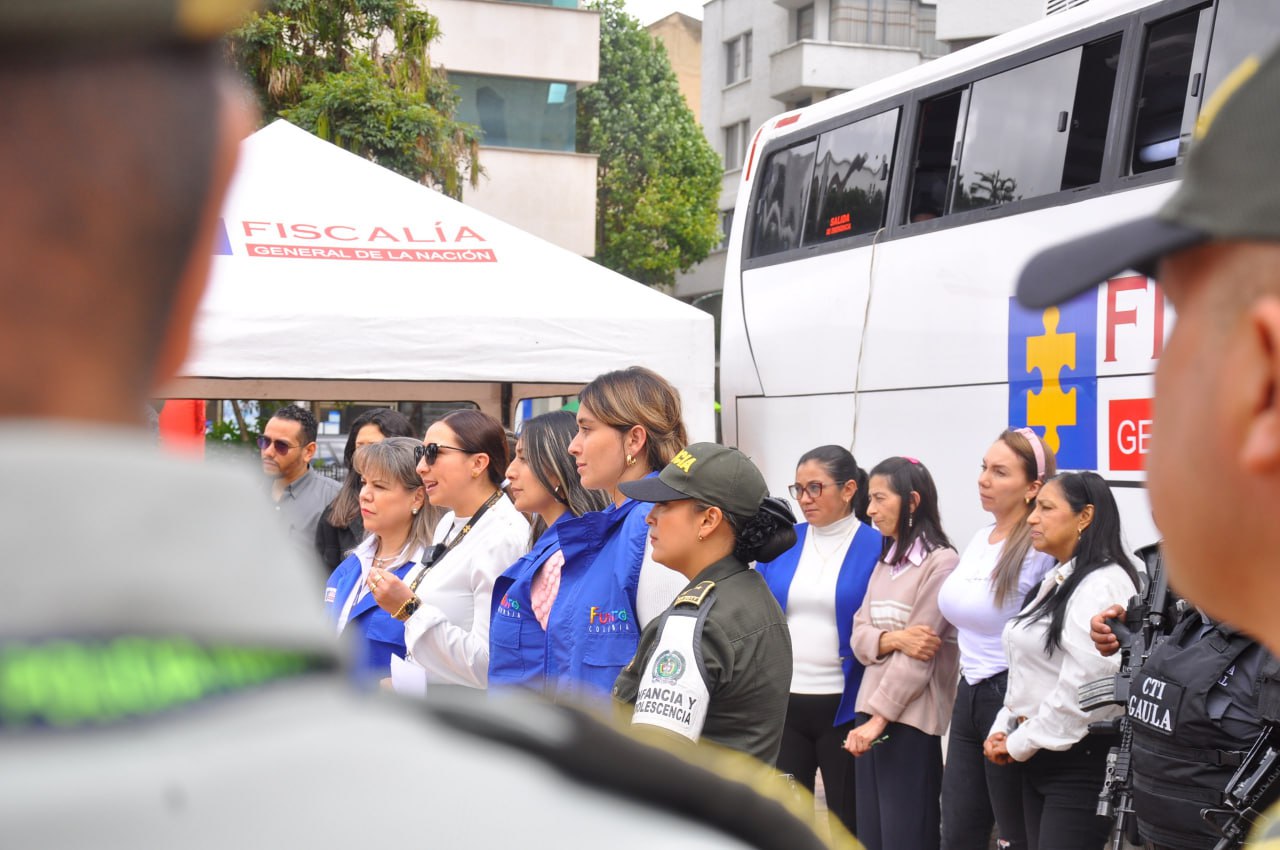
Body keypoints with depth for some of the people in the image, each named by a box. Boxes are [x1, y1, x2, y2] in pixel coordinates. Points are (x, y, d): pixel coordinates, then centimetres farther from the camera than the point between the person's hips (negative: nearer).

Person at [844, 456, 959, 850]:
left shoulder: (941, 562, -9)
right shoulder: (884, 561, 15)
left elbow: (918, 654, -14)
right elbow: (859, 634, 7)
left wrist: (879, 717, -16)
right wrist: (892, 639, -15)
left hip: (911, 717, -7)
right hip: (871, 710, 7)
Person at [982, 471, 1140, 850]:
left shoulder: (1102, 584, -14)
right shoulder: (1056, 581, 16)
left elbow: (1083, 684, -22)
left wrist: (1021, 743, -12)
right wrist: (1003, 729, 7)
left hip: (1080, 760, -9)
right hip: (1038, 758, 9)